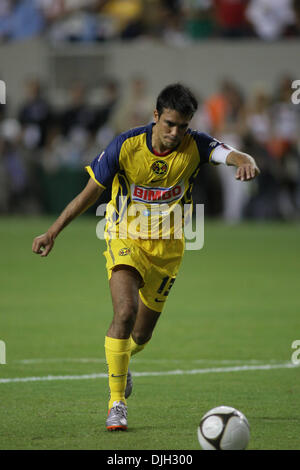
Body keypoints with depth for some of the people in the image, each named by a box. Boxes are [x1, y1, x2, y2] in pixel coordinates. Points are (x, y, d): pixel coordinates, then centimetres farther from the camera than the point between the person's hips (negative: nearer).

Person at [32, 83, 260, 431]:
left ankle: (121, 361, 49)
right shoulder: (126, 146, -17)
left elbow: (230, 154, -31)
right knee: (125, 311, -26)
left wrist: (246, 162, -56)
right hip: (125, 239, -2)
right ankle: (117, 402, -17)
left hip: (167, 246, 3)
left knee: (142, 335, 11)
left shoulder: (194, 146, -13)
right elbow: (90, 192, -7)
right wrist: (53, 232, -6)